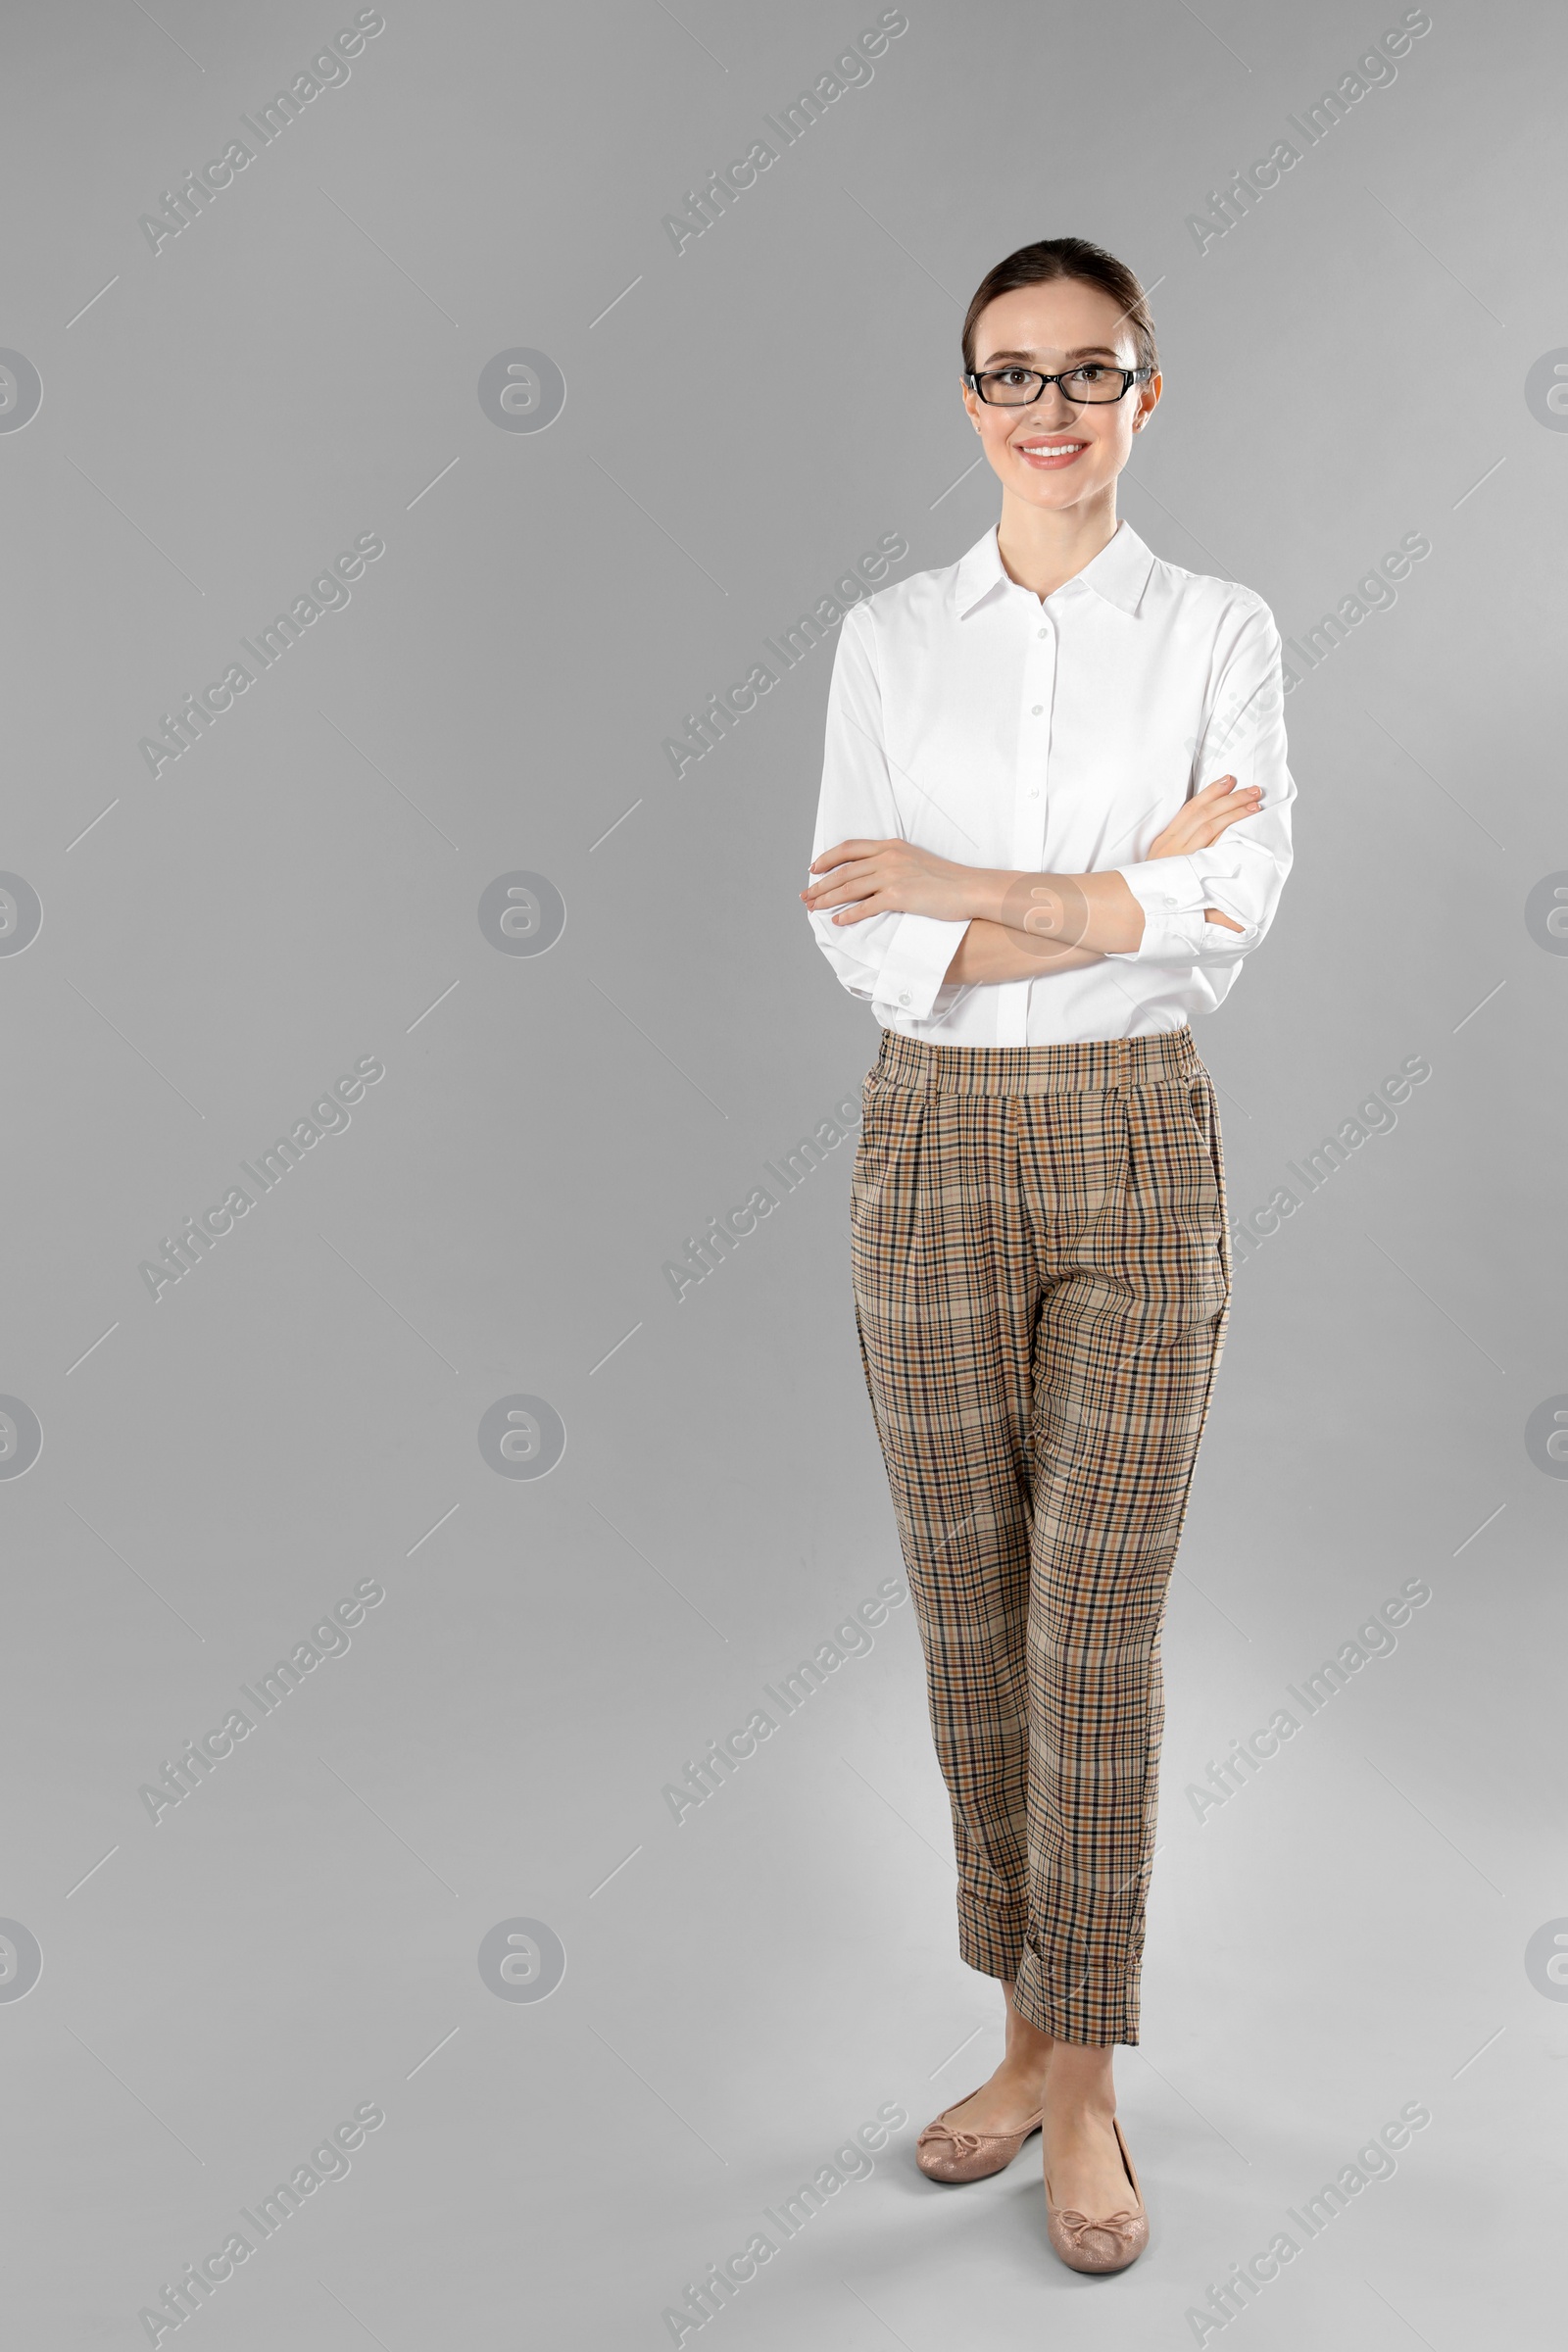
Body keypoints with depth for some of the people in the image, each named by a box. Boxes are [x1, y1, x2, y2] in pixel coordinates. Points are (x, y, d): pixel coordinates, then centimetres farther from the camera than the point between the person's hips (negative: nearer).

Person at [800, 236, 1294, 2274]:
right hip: (935, 1151, 2)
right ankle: (1030, 2030, 28)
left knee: (1099, 1637, 2)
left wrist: (973, 889, -14)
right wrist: (1124, 894, -13)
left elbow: (1238, 904, -13)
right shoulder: (886, 639, 5)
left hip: (1135, 1151, -2)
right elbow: (865, 940, -7)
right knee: (968, 1619, 9)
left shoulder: (1221, 632, 2)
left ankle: (1083, 2087, 18)